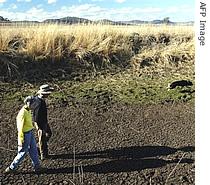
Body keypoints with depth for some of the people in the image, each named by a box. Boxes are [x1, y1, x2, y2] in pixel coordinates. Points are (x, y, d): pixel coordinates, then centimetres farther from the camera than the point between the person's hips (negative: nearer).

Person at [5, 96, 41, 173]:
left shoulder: (28, 111, 3)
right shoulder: (23, 113, -25)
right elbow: (20, 128, -23)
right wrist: (21, 141, -19)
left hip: (30, 133, 9)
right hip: (25, 134, -9)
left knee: (33, 150, 16)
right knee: (23, 152, 4)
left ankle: (37, 166, 29)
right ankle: (12, 168, 21)